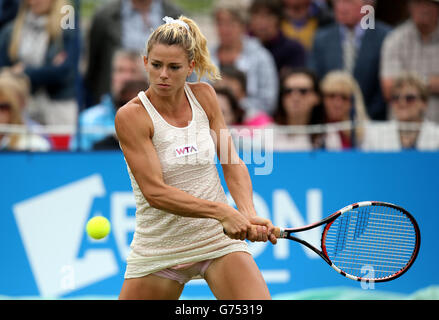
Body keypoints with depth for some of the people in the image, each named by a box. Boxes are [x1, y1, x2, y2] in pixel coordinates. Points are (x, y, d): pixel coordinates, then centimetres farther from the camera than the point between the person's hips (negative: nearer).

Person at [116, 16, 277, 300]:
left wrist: (248, 213, -21)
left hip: (219, 236, 2)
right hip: (158, 249, -2)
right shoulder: (131, 116, -13)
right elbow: (154, 191, -21)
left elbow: (232, 162, -1)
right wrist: (221, 211, -32)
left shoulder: (204, 95, 1)